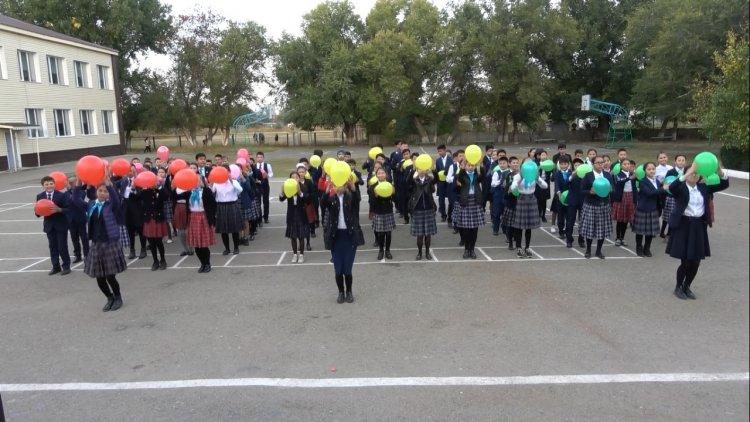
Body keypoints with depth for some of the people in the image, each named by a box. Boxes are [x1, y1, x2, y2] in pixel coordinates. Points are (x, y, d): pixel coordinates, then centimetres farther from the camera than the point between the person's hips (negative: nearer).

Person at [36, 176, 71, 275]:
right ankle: (56, 267, 20)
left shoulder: (61, 195, -9)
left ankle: (66, 266, 14)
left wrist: (59, 209, -29)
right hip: (49, 225, 4)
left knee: (62, 247, 1)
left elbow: (68, 209, -11)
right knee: (52, 247, 10)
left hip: (61, 225, -4)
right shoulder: (40, 196, 2)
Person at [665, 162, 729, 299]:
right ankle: (678, 287, 19)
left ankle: (687, 287, 27)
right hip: (683, 226, -5)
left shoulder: (703, 188, 8)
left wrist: (720, 171, -15)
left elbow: (724, 185, 3)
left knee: (695, 262, 8)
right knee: (685, 262, -2)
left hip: (699, 227, 5)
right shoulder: (680, 187, -6)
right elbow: (672, 187, -29)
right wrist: (688, 173, -38)